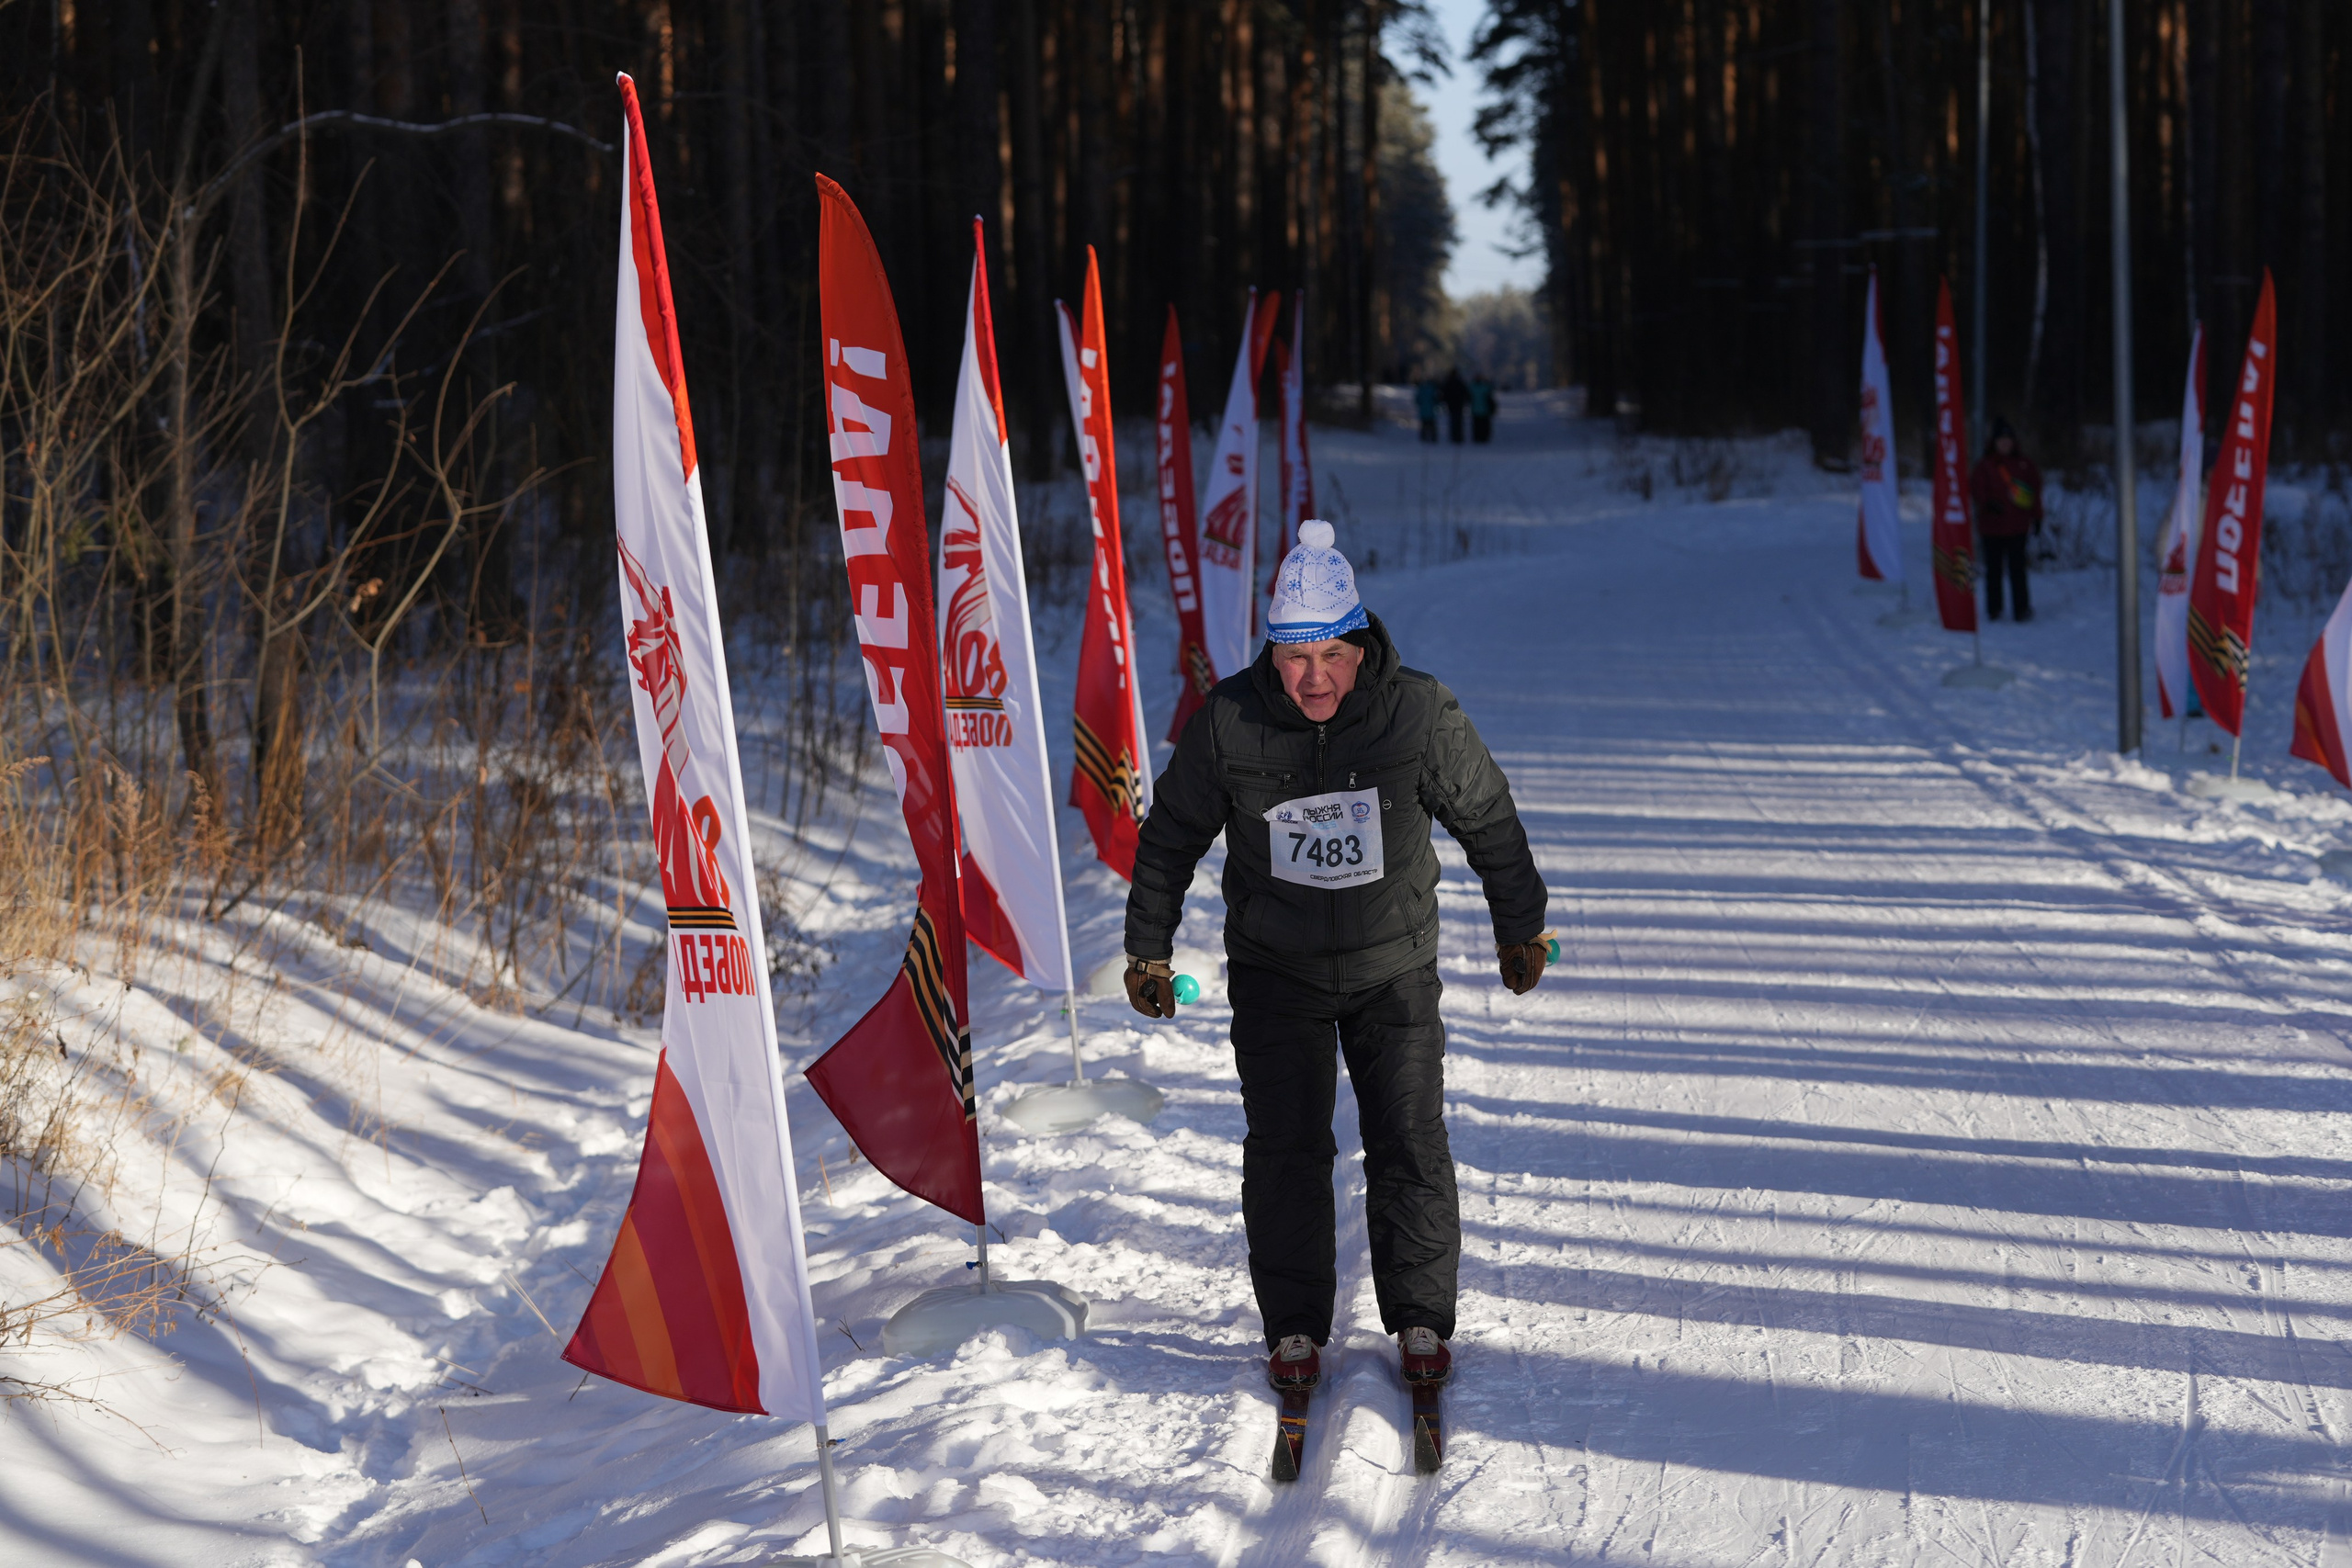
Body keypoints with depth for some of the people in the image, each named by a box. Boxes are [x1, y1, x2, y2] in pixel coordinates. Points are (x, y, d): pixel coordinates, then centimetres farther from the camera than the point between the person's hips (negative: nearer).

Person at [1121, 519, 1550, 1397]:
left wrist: (1521, 928, 11)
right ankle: (1294, 1326, 13)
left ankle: (1421, 1318, 17)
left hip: (1395, 970, 0)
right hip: (1274, 970, 0)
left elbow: (1490, 822, 1)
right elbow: (1171, 836, 2)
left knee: (1411, 1145, 0)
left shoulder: (1421, 715, -15)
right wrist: (1147, 952, 9)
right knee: (1284, 1150, -2)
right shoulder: (1227, 722, -14)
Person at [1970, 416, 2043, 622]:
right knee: (1994, 569, 5)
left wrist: (2036, 516, 9)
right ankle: (1994, 609, 13)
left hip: (2017, 526, 0)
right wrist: (1987, 502, -21)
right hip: (1992, 526, 0)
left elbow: (2035, 489, 12)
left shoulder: (2024, 463, 7)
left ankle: (2022, 609, 0)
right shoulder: (1985, 464, 2)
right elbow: (1975, 487, -2)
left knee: (2017, 569, -3)